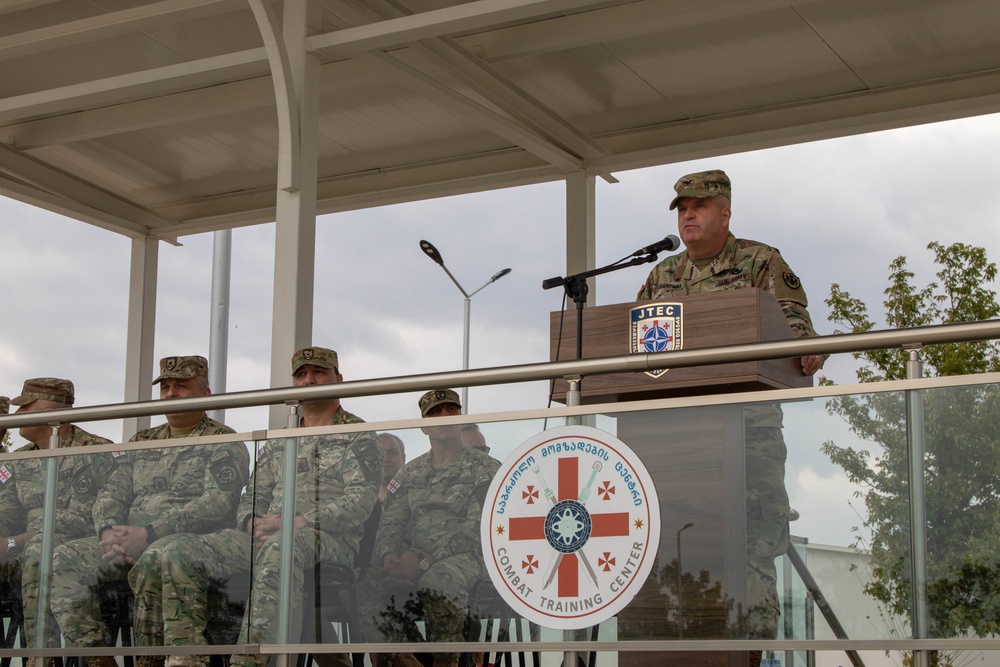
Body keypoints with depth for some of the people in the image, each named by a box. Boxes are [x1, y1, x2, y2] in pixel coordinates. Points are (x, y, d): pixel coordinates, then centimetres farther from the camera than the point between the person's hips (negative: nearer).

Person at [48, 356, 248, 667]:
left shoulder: (224, 442, 4)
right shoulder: (142, 442, 24)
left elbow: (218, 503, -11)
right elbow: (112, 493, 17)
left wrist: (149, 534, -20)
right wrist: (109, 531, -8)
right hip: (130, 541, 6)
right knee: (63, 561, -17)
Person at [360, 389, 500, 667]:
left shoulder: (485, 470, 4)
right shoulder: (409, 474, 21)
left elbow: (477, 529, -8)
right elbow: (390, 525, 14)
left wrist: (425, 560, -19)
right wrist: (390, 556, -11)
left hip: (465, 558, -4)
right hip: (415, 561, 5)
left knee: (436, 582, -39)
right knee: (371, 587, -25)